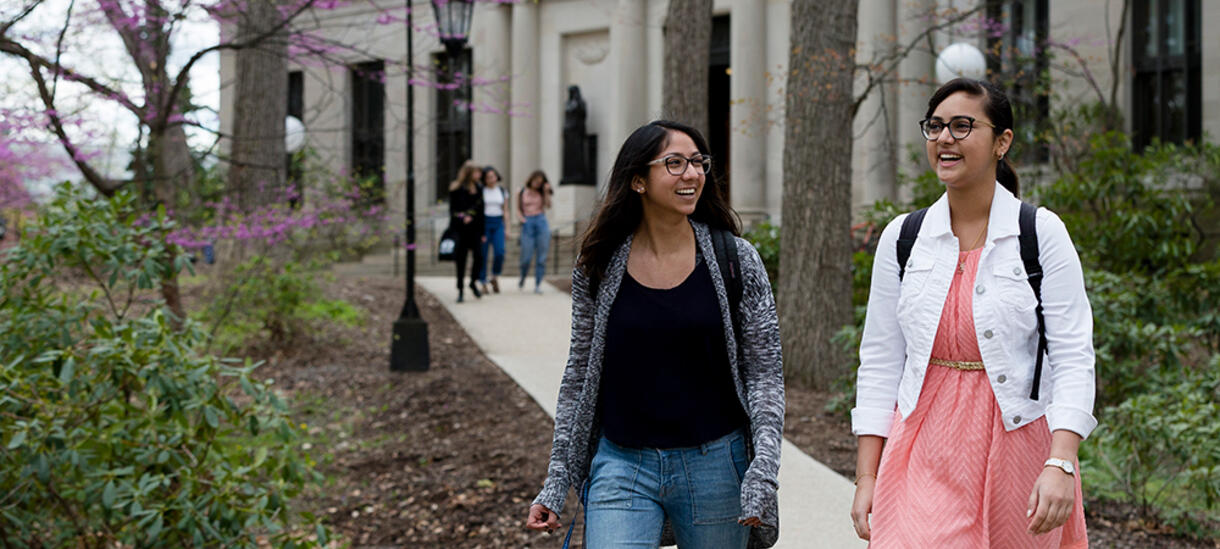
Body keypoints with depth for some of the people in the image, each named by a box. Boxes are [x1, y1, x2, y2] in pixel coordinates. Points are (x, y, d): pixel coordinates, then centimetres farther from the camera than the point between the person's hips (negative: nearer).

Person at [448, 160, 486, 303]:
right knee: (461, 260, 1)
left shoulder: (478, 189, 9)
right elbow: (453, 210, -7)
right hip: (461, 230, -4)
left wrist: (482, 232, 9)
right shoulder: (457, 189, -5)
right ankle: (460, 289, 12)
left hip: (475, 228, 4)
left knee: (479, 256, -7)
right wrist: (462, 218, -25)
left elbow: (480, 211, 11)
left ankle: (473, 283, 17)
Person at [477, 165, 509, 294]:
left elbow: (505, 210, 14)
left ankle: (495, 277, 8)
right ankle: (482, 282, 5)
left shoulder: (502, 191, 11)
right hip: (484, 222, -2)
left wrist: (507, 227, 7)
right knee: (482, 253, -4)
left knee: (499, 252, -12)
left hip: (498, 223, 2)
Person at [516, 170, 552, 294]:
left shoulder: (541, 192, 10)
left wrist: (546, 192, -10)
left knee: (541, 256, -1)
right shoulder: (522, 192, 7)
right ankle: (523, 277, 25)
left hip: (541, 222, 1)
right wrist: (522, 218, -5)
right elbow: (518, 208, 13)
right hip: (528, 223, -1)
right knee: (527, 256, -5)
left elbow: (548, 206, -4)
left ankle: (538, 284, 5)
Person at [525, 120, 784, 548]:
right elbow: (579, 376, 8)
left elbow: (765, 373, 0)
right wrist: (556, 482, 6)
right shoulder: (598, 266, 0)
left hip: (714, 465, 0)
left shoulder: (736, 261, -2)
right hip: (622, 467, 0)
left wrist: (763, 468, -13)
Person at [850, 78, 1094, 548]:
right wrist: (866, 476, 2)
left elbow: (1073, 356, -7)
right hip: (923, 451, 2)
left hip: (1018, 441, -2)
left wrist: (1060, 464, -19)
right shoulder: (901, 238, 5)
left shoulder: (1042, 233, -3)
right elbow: (879, 361, 6)